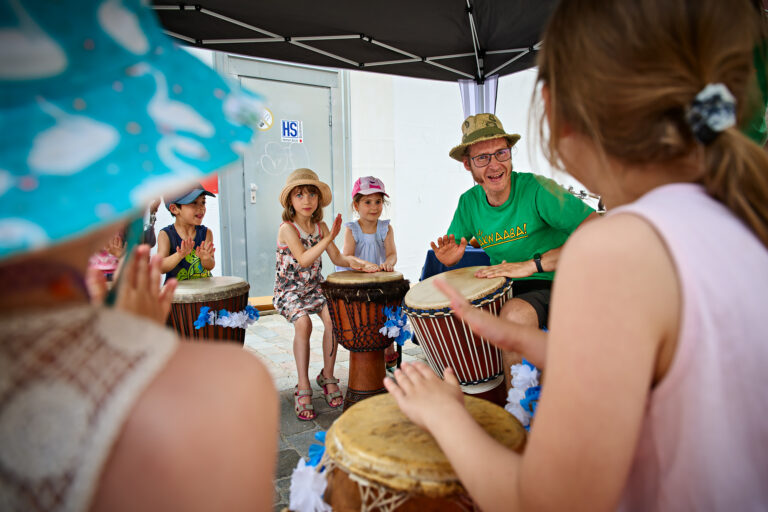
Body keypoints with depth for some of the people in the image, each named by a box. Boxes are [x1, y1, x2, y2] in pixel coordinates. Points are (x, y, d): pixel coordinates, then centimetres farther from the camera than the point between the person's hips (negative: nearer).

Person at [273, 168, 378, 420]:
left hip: (314, 287, 5)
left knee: (332, 317, -23)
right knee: (303, 323, -31)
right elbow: (303, 259, -24)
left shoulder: (320, 226, 6)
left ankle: (327, 376, -3)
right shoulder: (287, 228, -11)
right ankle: (303, 387, -17)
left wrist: (357, 262, -13)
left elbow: (337, 258, 5)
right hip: (289, 290, -4)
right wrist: (329, 238, -29)